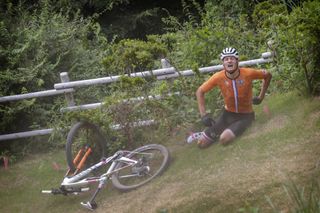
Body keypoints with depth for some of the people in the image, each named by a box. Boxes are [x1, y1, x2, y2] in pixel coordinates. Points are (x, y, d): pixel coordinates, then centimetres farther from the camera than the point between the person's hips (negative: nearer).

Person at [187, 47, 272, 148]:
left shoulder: (248, 73, -22)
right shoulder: (218, 77, -18)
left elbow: (267, 75, -3)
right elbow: (200, 92, -7)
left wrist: (261, 97, -1)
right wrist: (203, 115, -14)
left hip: (245, 116, -2)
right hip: (228, 114, 2)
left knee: (224, 139, -28)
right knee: (202, 143, -7)